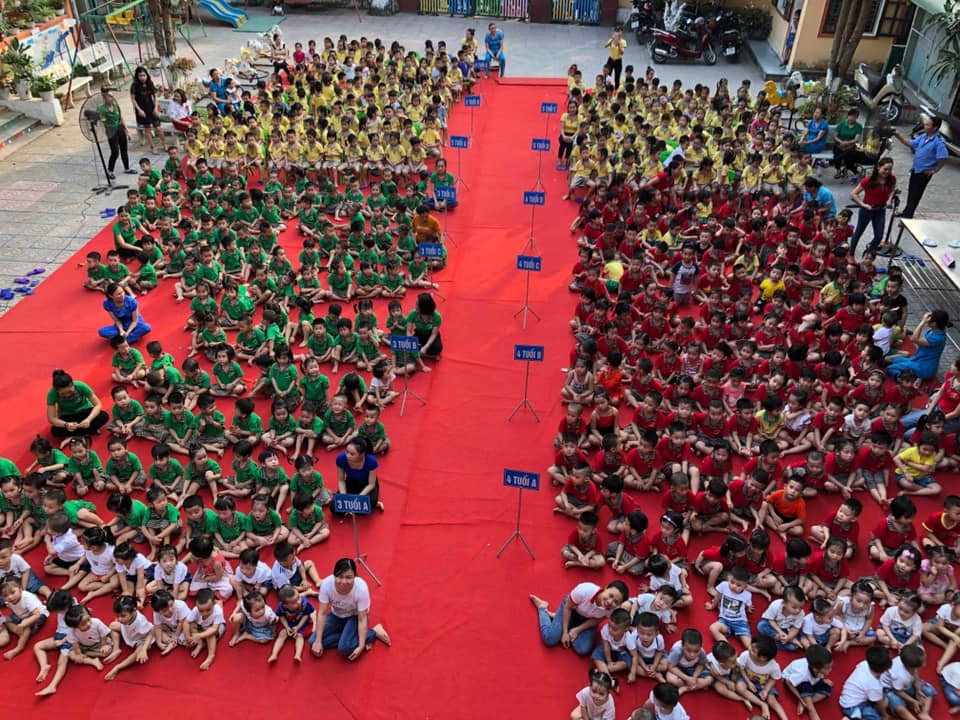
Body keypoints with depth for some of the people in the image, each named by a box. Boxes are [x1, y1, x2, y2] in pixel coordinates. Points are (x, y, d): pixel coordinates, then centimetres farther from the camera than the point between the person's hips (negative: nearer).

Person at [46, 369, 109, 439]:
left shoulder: (80, 386, -28)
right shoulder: (52, 393, -27)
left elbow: (98, 404, -22)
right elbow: (51, 418, -23)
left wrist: (88, 419, -39)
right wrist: (66, 424, -42)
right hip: (67, 416, 0)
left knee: (104, 416, -30)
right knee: (55, 431, -32)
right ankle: (90, 430, -16)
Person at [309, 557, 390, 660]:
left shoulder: (361, 588, -35)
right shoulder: (326, 584, -30)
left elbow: (362, 619, -25)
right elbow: (322, 613, -20)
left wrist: (361, 645, -29)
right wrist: (318, 641, -22)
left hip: (355, 616, -4)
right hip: (336, 615, 4)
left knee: (344, 648, -27)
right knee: (313, 642, -15)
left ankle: (374, 632, -4)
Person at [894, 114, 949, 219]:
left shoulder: (939, 141, -22)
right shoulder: (923, 136, 0)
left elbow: (943, 158, -25)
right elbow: (910, 143, 12)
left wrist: (935, 170, -16)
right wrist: (898, 136, 2)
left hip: (924, 173, -8)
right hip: (915, 170, 8)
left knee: (915, 195, 1)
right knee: (911, 192, 20)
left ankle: (907, 216, 10)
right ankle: (906, 212, 36)